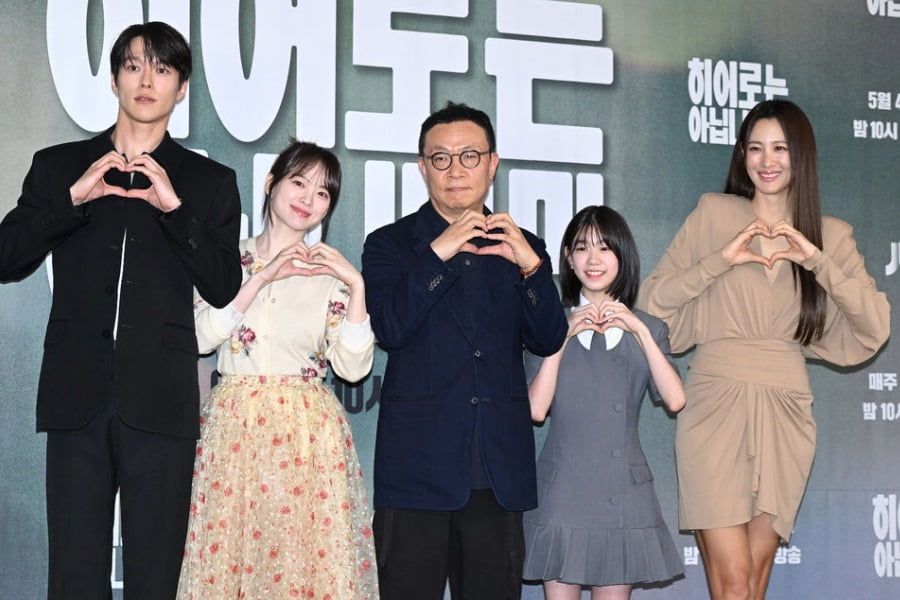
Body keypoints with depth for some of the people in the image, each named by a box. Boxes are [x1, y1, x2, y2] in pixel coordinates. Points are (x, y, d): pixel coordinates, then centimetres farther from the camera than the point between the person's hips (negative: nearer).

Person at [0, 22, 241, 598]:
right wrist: (74, 196, -7)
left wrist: (174, 207, -9)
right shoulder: (59, 166, 14)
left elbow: (223, 288, 3)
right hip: (78, 394, 1)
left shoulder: (209, 181, 12)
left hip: (159, 399, -1)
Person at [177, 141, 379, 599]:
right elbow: (202, 337, -7)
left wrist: (357, 286, -10)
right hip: (233, 427, 0)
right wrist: (262, 278, -11)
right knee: (227, 551, -1)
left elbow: (352, 367, -2)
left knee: (309, 556, -2)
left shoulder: (330, 273, 7)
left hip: (307, 435, 0)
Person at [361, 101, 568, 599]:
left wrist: (531, 267, -10)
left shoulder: (518, 248, 15)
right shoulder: (391, 244, 7)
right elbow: (391, 329, -9)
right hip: (418, 466, -2)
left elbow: (548, 342, 4)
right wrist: (438, 253, -17)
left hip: (499, 470, 2)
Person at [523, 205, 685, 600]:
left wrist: (639, 330, -14)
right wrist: (564, 335, -13)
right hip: (562, 490, -1)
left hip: (624, 494, 2)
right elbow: (535, 409, -8)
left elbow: (675, 400, -9)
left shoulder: (647, 329, 9)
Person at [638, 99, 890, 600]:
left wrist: (817, 260, -11)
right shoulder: (714, 213, 4)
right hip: (717, 404, -2)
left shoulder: (831, 235, 10)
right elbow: (654, 301, 0)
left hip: (785, 412, 3)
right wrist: (722, 260, -11)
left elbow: (875, 328, -1)